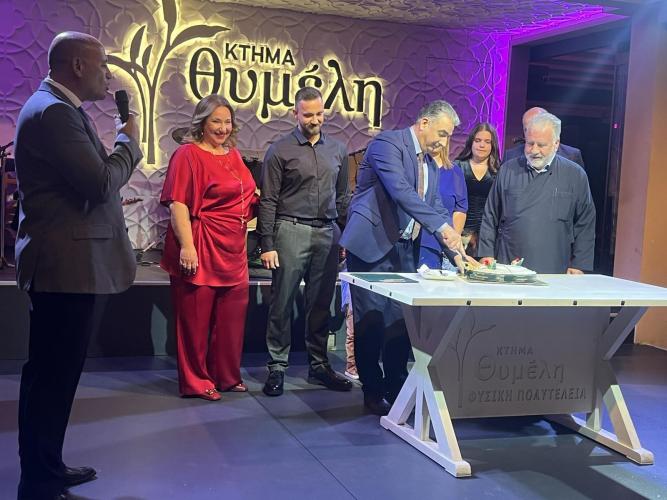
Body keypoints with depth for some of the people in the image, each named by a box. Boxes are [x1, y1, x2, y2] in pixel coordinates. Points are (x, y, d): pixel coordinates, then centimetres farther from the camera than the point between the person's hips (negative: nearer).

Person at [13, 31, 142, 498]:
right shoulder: (53, 111, -16)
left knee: (55, 374, 18)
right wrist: (128, 141, -7)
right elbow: (101, 182, -21)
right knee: (53, 376, -3)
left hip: (72, 263, 11)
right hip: (69, 265, -11)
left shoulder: (61, 109, 18)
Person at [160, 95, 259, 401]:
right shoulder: (188, 154, -8)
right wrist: (186, 246, -22)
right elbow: (177, 204, -16)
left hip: (233, 250, 8)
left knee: (231, 317, 13)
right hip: (201, 249, -7)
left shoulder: (233, 156, 14)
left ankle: (227, 376, 27)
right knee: (196, 318, 3)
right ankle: (195, 382, 15)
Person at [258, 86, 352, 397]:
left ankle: (318, 365, 19)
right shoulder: (280, 151, 0)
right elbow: (268, 201, -2)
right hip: (292, 232, -4)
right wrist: (267, 244, -8)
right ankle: (277, 366, 9)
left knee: (321, 303, 9)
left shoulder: (337, 150, 12)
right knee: (282, 303, -1)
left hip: (328, 233, 4)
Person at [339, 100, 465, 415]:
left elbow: (436, 208, 15)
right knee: (371, 319, -1)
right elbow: (401, 191, -25)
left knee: (401, 318, 7)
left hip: (404, 248, 8)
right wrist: (442, 226, -29)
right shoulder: (387, 144, -11)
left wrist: (452, 242, -1)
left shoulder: (430, 163, 15)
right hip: (372, 245, -7)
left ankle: (396, 387, 19)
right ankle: (372, 391, 11)